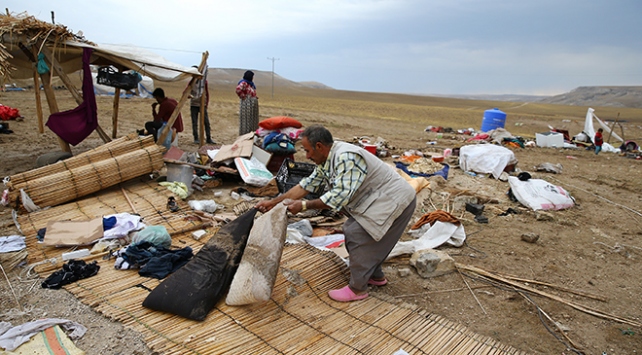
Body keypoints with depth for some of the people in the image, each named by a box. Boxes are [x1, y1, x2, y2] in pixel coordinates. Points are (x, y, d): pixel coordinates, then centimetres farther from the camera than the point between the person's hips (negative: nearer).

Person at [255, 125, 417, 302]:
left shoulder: (346, 157, -28)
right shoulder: (326, 160, 3)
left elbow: (340, 196, -32)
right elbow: (306, 185, 6)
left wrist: (303, 205, -26)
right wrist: (272, 202, 4)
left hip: (395, 201, -10)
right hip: (378, 199, 10)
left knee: (356, 235, -11)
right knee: (352, 231, 13)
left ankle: (357, 289, 5)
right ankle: (376, 276, 28)